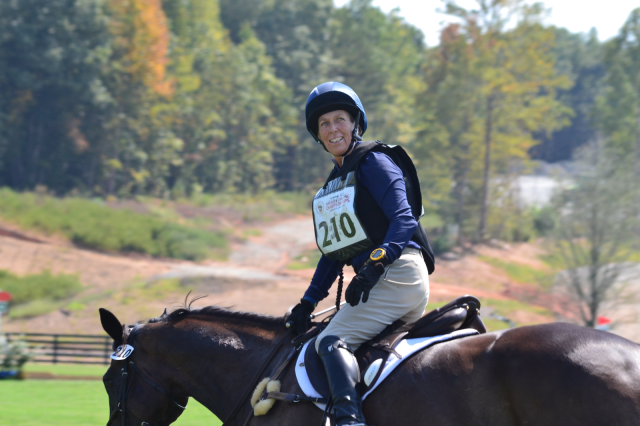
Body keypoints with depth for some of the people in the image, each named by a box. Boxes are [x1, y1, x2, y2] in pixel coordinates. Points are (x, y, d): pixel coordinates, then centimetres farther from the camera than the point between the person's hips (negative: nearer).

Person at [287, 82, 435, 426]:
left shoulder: (374, 162, -4)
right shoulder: (333, 184, 22)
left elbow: (403, 219, -17)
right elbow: (334, 252, 24)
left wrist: (374, 266, -30)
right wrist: (309, 302, 13)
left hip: (398, 273, -10)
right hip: (374, 279, 10)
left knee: (331, 341, -23)